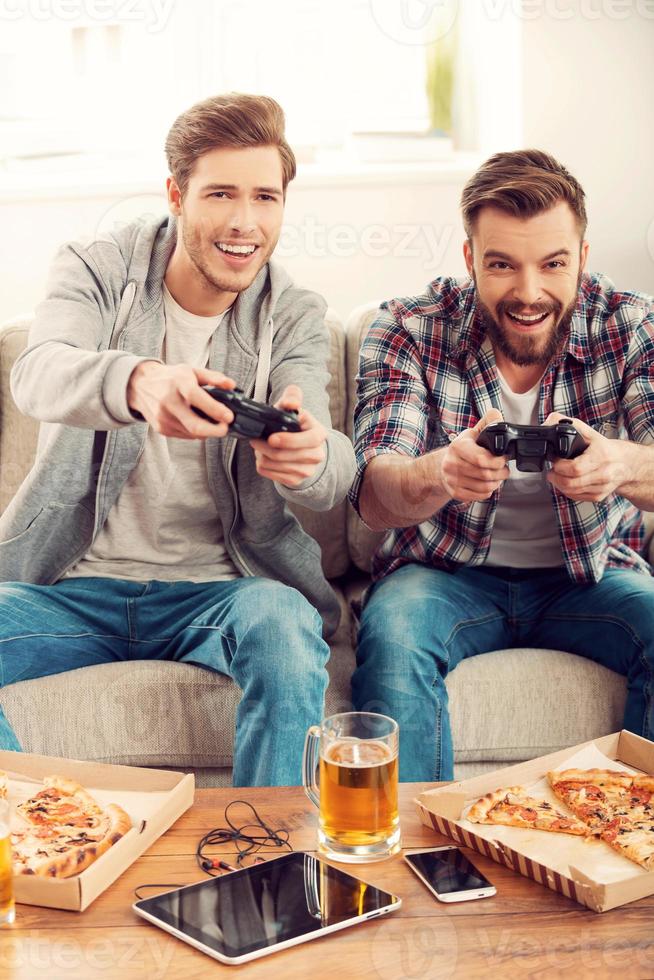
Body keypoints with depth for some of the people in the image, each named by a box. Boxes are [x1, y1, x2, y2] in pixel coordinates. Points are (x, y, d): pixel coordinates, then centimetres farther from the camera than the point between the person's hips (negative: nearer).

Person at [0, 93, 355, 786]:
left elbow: (332, 479, -13)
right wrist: (137, 382, -46)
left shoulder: (294, 318, 4)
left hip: (219, 590, 0)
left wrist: (309, 457, -41)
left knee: (284, 623, -33)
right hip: (73, 583, 1)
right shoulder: (95, 272, 1)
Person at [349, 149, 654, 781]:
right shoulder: (409, 330, -10)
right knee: (392, 636, -31)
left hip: (591, 577, 1)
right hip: (446, 573, -1)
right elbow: (373, 497, -20)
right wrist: (439, 473, -45)